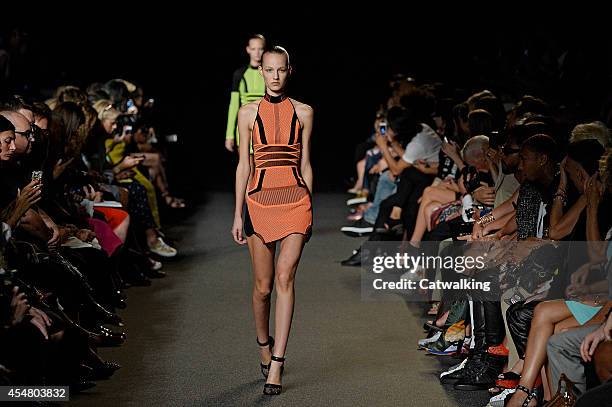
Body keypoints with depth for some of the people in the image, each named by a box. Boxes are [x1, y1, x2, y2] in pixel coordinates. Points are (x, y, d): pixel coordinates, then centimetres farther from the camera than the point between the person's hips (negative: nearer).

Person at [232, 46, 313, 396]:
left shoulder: (303, 112, 7)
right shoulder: (249, 113, 6)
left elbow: (304, 163, 10)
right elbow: (244, 164, 6)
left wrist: (308, 210, 10)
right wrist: (238, 215, 2)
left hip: (295, 199, -1)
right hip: (260, 199, 1)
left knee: (285, 276, -16)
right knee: (264, 285, 5)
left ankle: (276, 365, -16)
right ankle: (265, 348, 31)